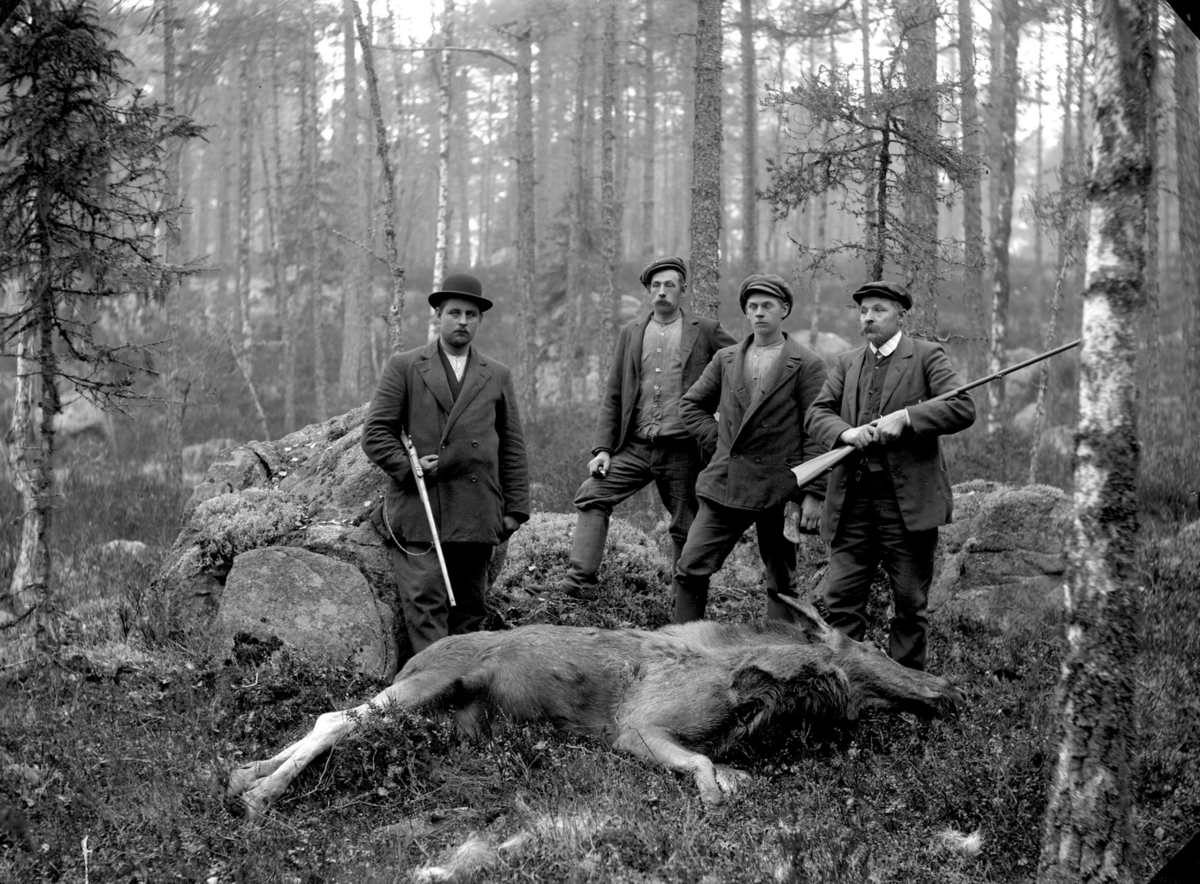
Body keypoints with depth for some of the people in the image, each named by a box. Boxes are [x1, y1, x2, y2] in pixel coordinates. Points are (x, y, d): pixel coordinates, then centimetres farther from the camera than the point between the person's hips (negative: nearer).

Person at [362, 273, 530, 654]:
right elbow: (376, 433, 3)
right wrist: (407, 467, -11)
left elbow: (512, 447, 14)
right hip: (418, 512, -3)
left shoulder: (498, 376, 15)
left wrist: (515, 508, 8)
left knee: (469, 608, 5)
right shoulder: (403, 368, 6)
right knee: (424, 604, -11)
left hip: (477, 517, 3)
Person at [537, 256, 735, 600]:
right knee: (592, 495, -14)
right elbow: (612, 397, 11)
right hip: (634, 447, 3)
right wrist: (602, 448, 2)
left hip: (682, 451, -3)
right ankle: (579, 581, -15)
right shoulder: (631, 333, 11)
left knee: (686, 528, 3)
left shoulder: (706, 332, 1)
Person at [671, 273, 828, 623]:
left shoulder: (806, 365, -3)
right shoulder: (725, 359, 11)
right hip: (724, 486, 4)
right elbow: (691, 405, 21)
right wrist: (721, 442, 7)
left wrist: (813, 494, -11)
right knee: (690, 569, -2)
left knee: (781, 585, 4)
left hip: (779, 490, -4)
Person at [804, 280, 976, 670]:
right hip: (852, 501, 4)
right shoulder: (846, 363, 16)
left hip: (909, 500, -3)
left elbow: (963, 409, -10)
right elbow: (816, 414, 6)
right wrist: (846, 432, -15)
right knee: (841, 600, 1)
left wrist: (906, 417, -20)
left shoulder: (927, 356, 2)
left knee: (910, 603, 5)